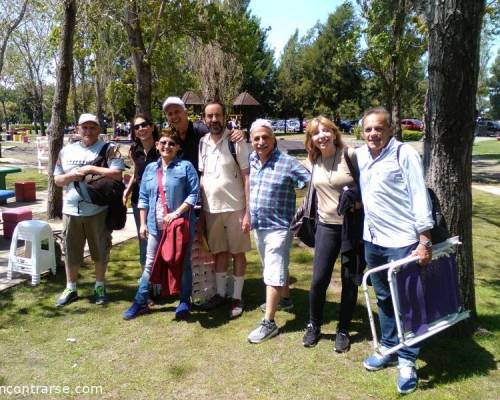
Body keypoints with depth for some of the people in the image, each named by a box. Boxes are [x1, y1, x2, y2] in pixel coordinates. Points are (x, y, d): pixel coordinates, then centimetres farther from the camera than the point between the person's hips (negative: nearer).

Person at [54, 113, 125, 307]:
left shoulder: (109, 149, -2)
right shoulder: (66, 151, 11)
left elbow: (117, 174, -15)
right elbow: (57, 179, 15)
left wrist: (91, 169, -17)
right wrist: (69, 176, -7)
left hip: (98, 210, -3)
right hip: (71, 210, 4)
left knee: (100, 251, 7)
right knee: (71, 251, 12)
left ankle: (99, 287, 24)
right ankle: (70, 289, 26)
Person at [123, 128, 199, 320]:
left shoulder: (185, 167, -4)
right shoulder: (150, 168, 11)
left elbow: (193, 194, -9)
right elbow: (143, 198, 12)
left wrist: (177, 213, -18)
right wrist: (143, 223, 8)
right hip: (155, 225, 4)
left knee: (183, 264, 8)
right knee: (150, 264, 11)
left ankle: (184, 302, 20)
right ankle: (140, 302, 20)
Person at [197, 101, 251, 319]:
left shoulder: (236, 142, -9)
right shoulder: (203, 143, 6)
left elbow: (247, 178, -10)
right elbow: (202, 176, 12)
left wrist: (248, 211, -15)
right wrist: (200, 208, 7)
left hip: (235, 207, -5)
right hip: (211, 209, 5)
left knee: (237, 252, 7)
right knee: (219, 252, 15)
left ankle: (237, 297, 19)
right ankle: (220, 293, 29)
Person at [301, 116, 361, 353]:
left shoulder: (350, 155, -11)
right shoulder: (314, 162, 4)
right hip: (327, 226, 3)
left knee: (349, 281, 8)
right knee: (319, 280, 2)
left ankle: (343, 330, 26)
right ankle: (313, 326, 25)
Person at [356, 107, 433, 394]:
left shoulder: (405, 154, -11)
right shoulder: (360, 155, 6)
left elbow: (419, 197, -14)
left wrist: (425, 241, -17)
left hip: (402, 242, -6)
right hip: (372, 240, 6)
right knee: (384, 299, 18)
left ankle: (407, 362, 17)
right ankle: (389, 349, 34)